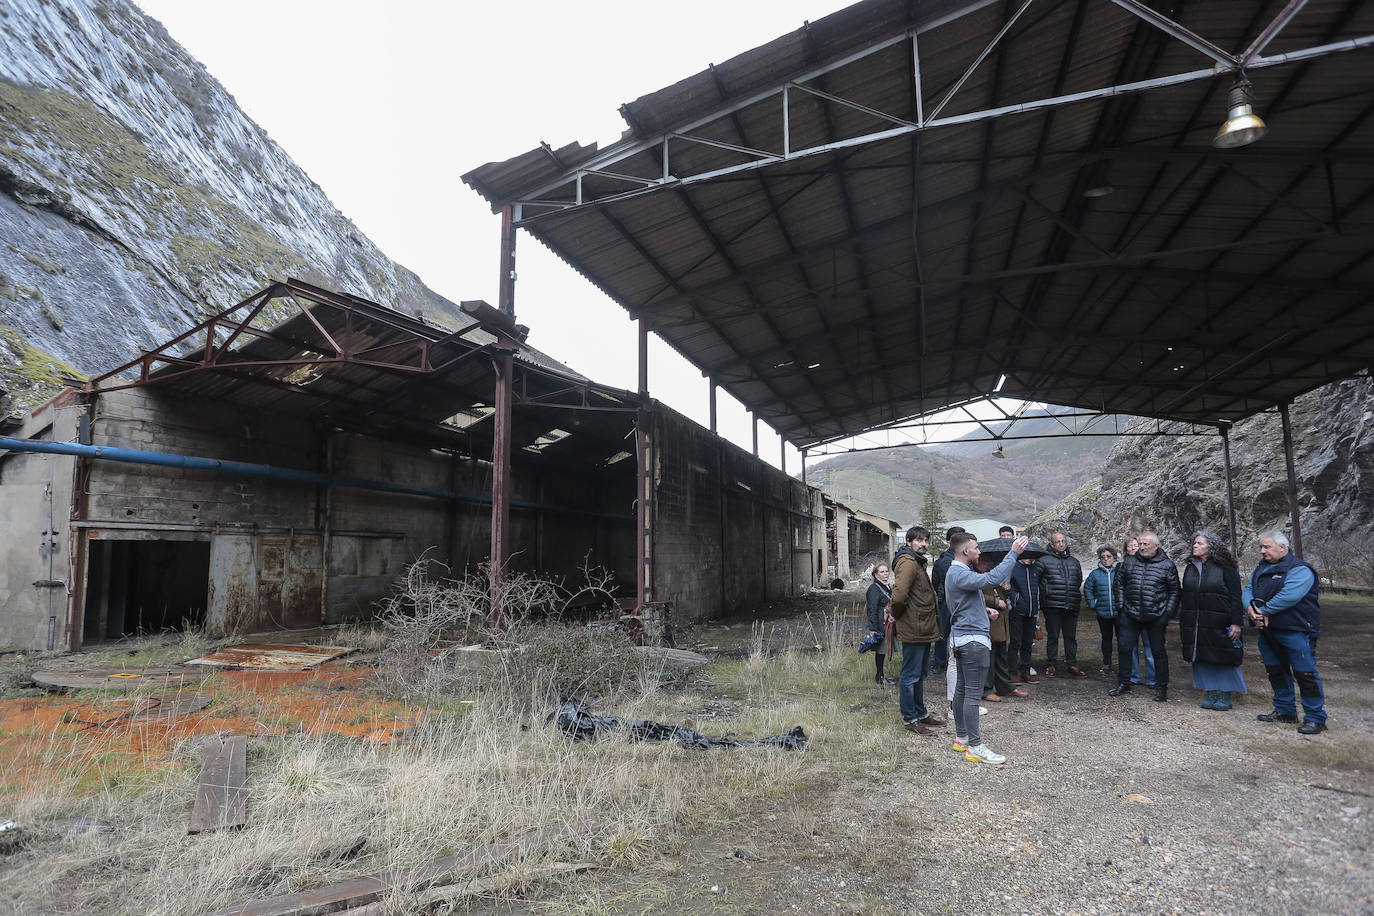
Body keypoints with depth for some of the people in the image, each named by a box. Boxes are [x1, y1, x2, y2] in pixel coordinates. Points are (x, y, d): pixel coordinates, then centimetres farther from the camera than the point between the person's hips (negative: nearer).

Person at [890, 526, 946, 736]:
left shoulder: (918, 563, 17)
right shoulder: (908, 563, -18)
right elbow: (899, 595, -29)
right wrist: (898, 614, -13)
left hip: (923, 630, 10)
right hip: (913, 630, -10)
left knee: (920, 674, 20)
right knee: (910, 675, 0)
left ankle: (921, 713, 32)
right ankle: (909, 719, 9)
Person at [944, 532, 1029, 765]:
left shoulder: (957, 572, 16)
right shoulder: (959, 574, -19)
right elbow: (991, 578, -32)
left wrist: (984, 610, 10)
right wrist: (1013, 553, -27)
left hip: (962, 638, 11)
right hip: (972, 640, -11)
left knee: (962, 689, 15)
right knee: (973, 693, -6)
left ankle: (962, 737, 24)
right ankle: (975, 747, -2)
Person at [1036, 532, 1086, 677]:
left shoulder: (1074, 562, 15)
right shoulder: (1044, 560, -3)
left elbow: (1079, 581, 27)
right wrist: (1046, 592, -2)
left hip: (1072, 606, 4)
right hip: (1053, 606, -4)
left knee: (1071, 637, 11)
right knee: (1053, 636, 3)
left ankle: (1072, 665, 20)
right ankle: (1051, 666, 11)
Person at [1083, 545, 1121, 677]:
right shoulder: (1095, 574, 4)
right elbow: (1087, 589, 16)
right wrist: (1093, 604, 8)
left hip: (1119, 612, -2)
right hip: (1103, 613, 3)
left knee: (1122, 639, -1)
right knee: (1106, 638, 13)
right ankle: (1106, 665, 22)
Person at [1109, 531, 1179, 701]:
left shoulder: (1167, 565, -2)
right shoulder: (1129, 562, 6)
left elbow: (1174, 591, 2)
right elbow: (1120, 584, 14)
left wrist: (1168, 614, -3)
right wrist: (1121, 606, 6)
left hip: (1156, 617, -3)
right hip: (1130, 615, 3)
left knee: (1158, 651, 6)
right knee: (1124, 648, 5)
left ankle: (1161, 688, 18)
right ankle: (1123, 684, 19)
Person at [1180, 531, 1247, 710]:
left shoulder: (1225, 568, -6)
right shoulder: (1190, 567, 11)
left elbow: (1236, 597, -9)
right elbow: (1184, 595, 16)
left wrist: (1236, 623, -15)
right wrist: (1182, 623, 15)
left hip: (1219, 625, -5)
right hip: (1195, 625, 6)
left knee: (1223, 659, 1)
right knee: (1203, 659, 7)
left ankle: (1225, 696, 12)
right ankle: (1211, 694, 16)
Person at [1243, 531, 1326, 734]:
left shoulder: (1299, 569, -13)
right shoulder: (1261, 569, 14)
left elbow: (1289, 596, -25)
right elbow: (1248, 590, 10)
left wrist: (1264, 611, -18)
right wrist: (1251, 607, -12)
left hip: (1295, 632, -8)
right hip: (1268, 632, 8)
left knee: (1305, 674, -4)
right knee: (1276, 671, 16)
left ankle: (1316, 718, 5)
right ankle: (1284, 710, 29)